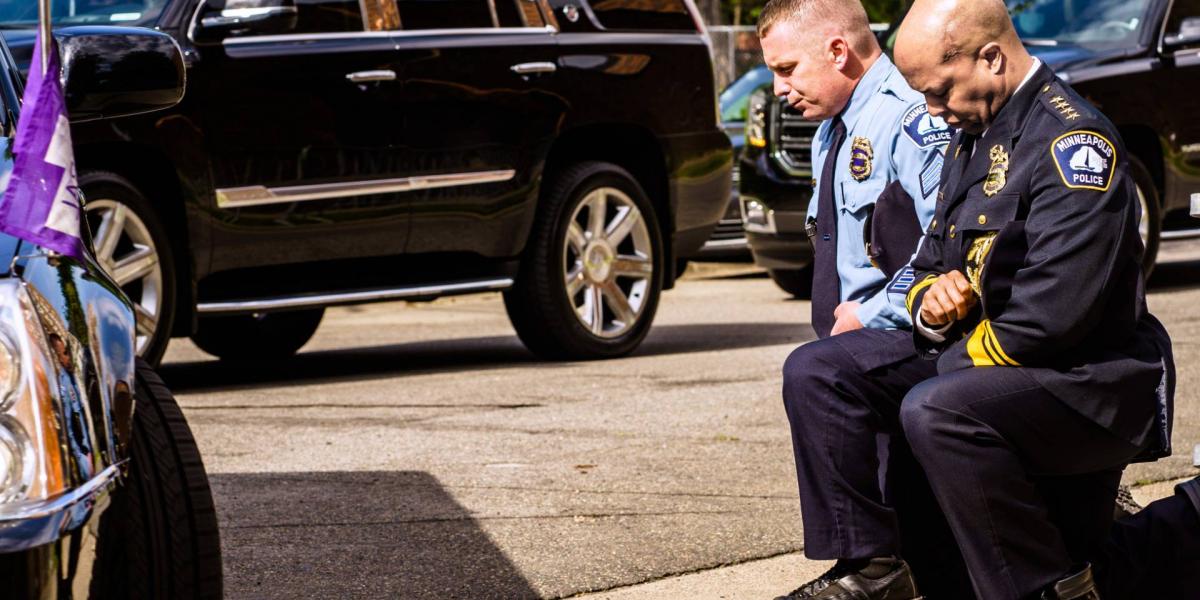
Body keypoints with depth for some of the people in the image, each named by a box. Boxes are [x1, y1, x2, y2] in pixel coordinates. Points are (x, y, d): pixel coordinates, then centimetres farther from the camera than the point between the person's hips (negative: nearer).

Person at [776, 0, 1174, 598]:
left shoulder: (1072, 140, -20)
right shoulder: (971, 136, 11)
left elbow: (1052, 314, -27)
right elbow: (931, 263, 22)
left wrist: (953, 357, -13)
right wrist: (930, 305, -3)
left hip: (1090, 384, -10)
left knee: (936, 411, -36)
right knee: (814, 372, 1)